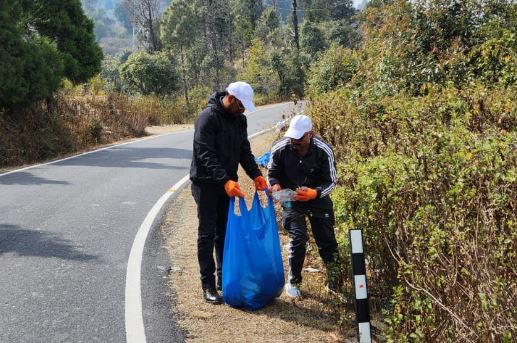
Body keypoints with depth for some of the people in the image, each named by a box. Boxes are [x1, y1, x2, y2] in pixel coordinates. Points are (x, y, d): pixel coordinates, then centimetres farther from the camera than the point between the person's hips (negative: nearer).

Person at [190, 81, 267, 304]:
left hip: (227, 184, 7)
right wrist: (225, 181, -34)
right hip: (206, 184, -7)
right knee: (207, 234, -1)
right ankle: (208, 285, 7)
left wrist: (255, 174, -6)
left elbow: (244, 150, 9)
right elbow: (205, 155, -25)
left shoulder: (239, 120, 5)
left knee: (224, 233, 12)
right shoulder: (207, 118, -19)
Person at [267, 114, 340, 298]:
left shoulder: (323, 150, -21)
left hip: (317, 197, 1)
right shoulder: (280, 148, -19)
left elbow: (331, 181, -15)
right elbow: (272, 173, -3)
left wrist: (315, 193, -34)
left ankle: (333, 279, 29)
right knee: (298, 238, -14)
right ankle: (293, 282, 6)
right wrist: (275, 185, -26)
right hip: (291, 198, 0)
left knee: (327, 239, 6)